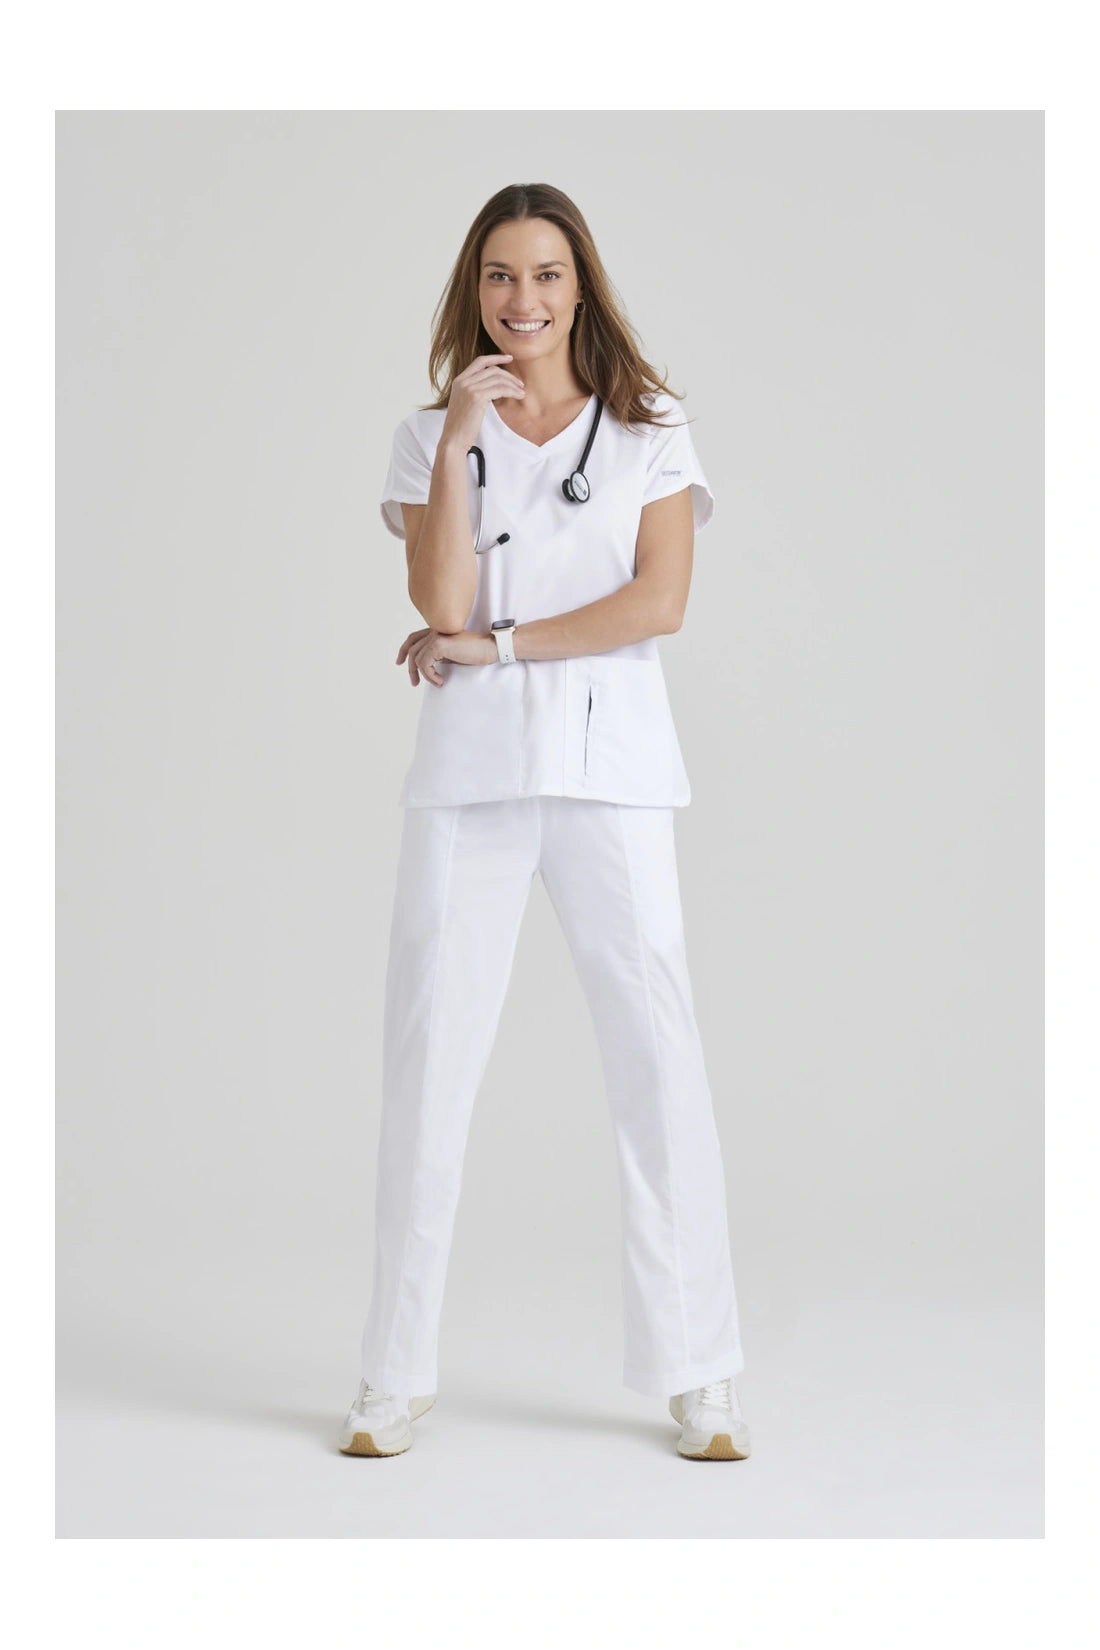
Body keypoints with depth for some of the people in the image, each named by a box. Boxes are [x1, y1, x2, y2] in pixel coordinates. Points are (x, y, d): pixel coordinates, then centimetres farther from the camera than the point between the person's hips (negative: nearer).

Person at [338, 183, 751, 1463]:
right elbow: (444, 600, -3)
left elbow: (658, 601, -5)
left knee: (658, 1058, -4)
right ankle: (395, 1373, 9)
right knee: (429, 1058, -1)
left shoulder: (651, 436, 10)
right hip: (469, 769, 1)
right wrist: (458, 438, -7)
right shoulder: (430, 436, 12)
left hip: (610, 766, -1)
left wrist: (493, 646, -7)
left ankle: (695, 1373, 5)